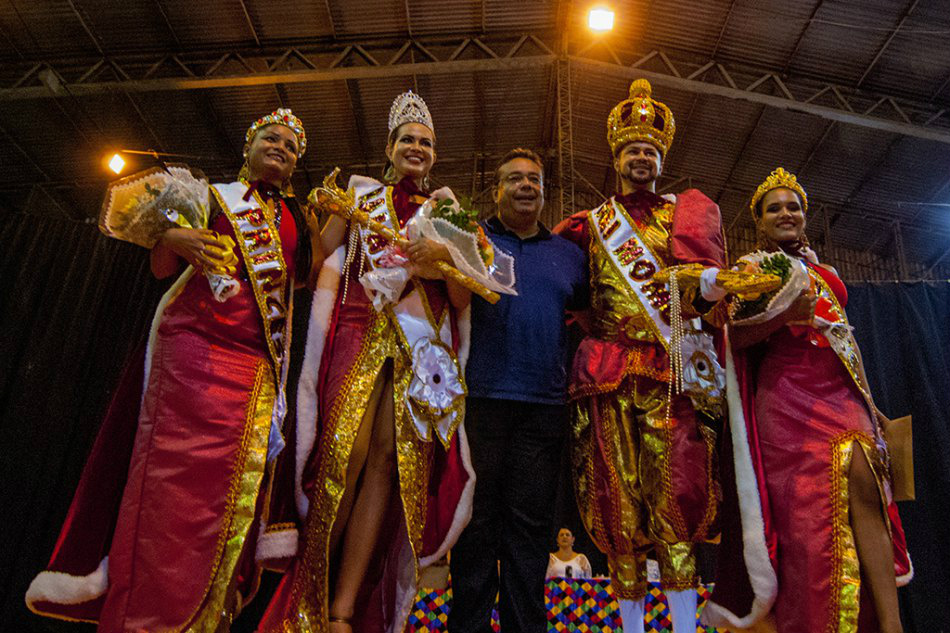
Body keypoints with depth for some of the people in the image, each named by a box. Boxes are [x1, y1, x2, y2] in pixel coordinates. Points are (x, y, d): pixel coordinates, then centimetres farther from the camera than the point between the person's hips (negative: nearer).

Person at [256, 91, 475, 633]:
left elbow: (463, 301, 13)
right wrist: (336, 212, -3)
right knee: (346, 452, -15)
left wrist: (446, 260, -5)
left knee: (389, 459, -10)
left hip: (423, 342, 1)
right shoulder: (361, 194, 21)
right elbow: (325, 256, 10)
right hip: (362, 330, -1)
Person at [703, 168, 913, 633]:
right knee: (808, 506, -12)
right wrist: (786, 314, -20)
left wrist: (868, 400, 21)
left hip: (842, 391, 5)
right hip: (787, 391, -5)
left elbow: (846, 336, 25)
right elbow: (738, 337, -3)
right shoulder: (751, 269, 8)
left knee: (867, 485, -15)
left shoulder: (823, 272, 25)